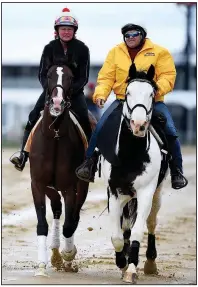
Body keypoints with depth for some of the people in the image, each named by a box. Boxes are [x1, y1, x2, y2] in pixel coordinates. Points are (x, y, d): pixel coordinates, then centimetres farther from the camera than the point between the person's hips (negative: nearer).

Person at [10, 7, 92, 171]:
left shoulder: (82, 49, -6)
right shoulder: (50, 48, -2)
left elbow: (84, 77, -6)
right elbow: (42, 74, 0)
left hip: (75, 90, -2)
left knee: (84, 120, -22)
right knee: (33, 118, -14)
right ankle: (23, 157, -14)